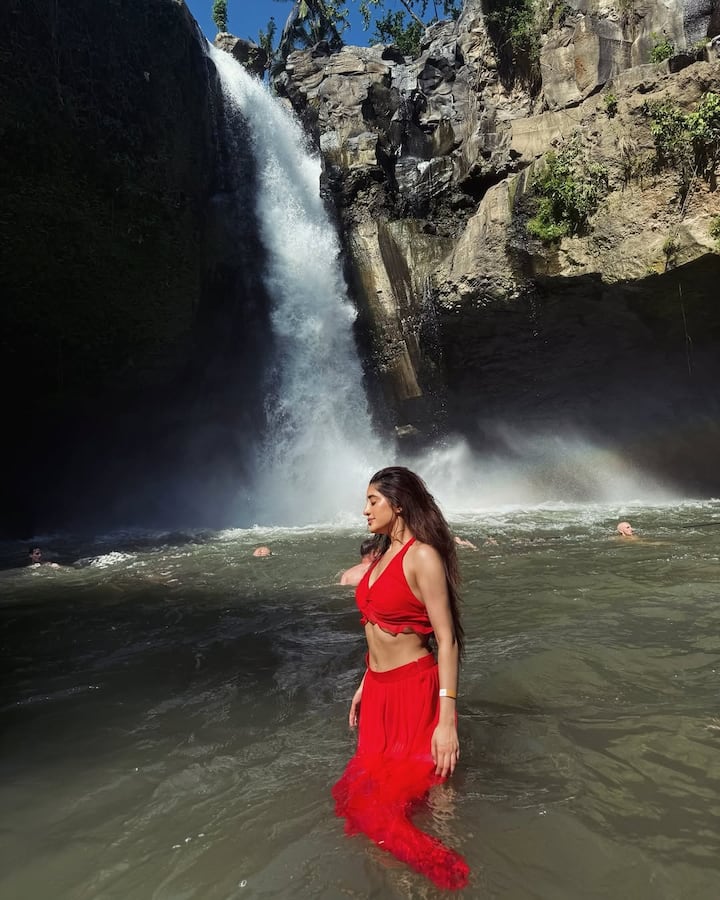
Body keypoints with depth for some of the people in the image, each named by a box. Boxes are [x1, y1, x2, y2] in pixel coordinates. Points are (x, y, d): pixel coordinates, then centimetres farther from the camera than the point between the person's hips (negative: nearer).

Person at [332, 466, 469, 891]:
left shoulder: (422, 556, -19)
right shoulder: (384, 555, 8)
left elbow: (447, 640, -22)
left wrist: (447, 719, -24)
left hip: (414, 691, -9)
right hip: (379, 690, 9)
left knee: (424, 794, 8)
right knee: (375, 792, 19)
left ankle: (448, 876, 27)